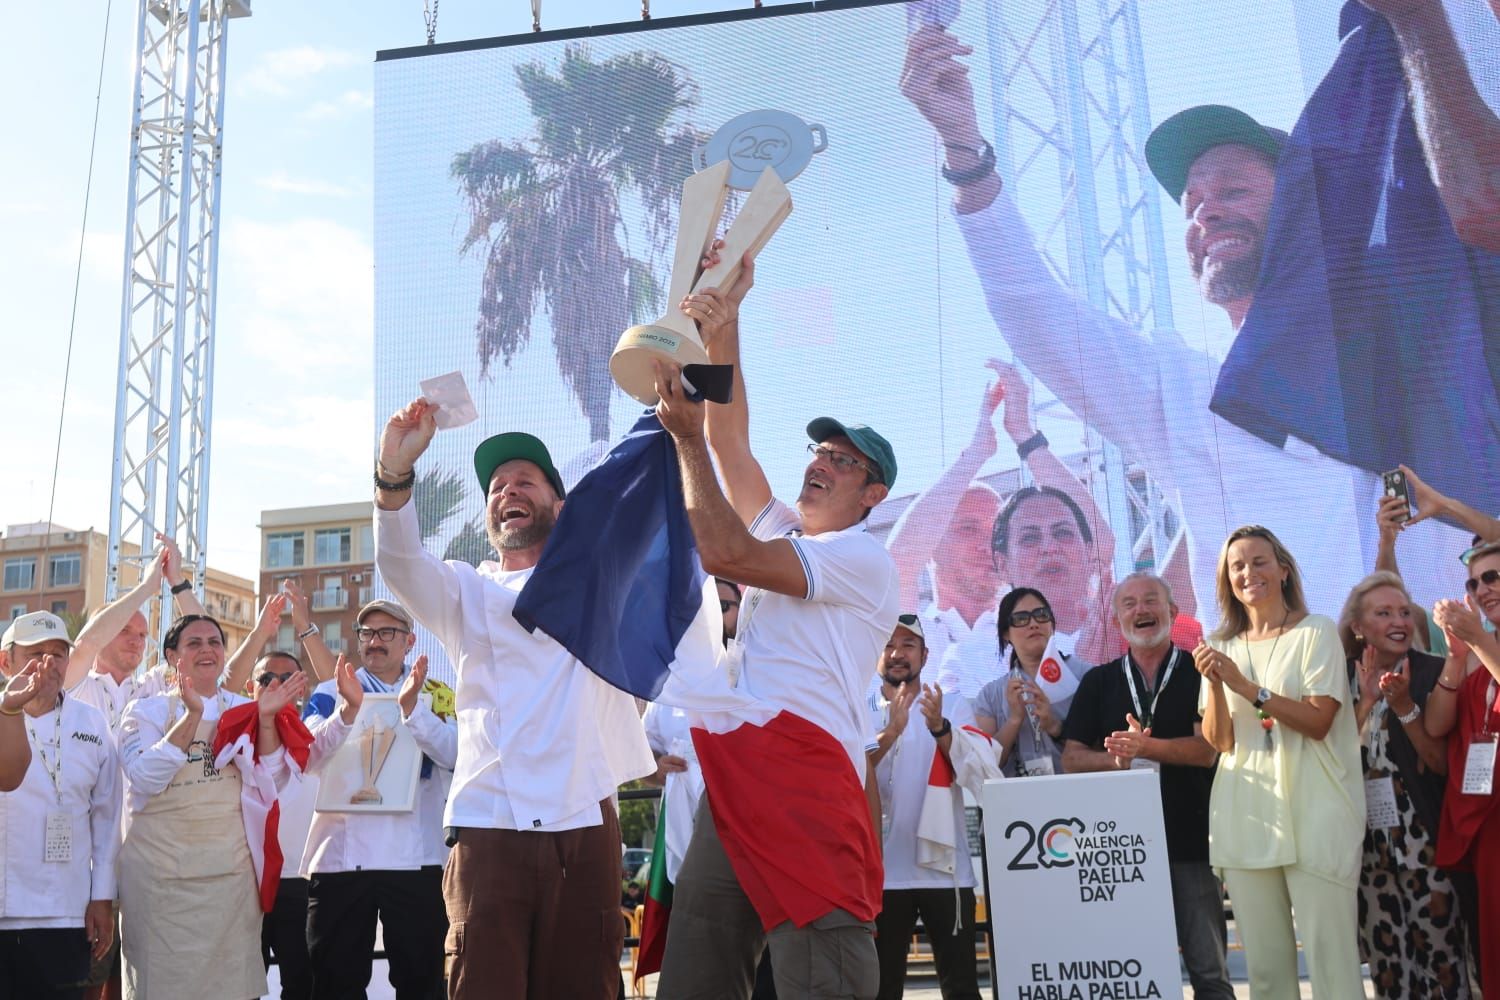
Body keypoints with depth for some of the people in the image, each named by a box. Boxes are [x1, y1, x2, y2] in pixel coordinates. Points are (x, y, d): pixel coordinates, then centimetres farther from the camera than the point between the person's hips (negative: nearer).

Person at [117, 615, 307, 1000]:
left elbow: (268, 780, -1)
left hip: (231, 872, 2)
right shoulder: (146, 711, 3)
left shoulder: (243, 710, 9)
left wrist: (266, 719, -15)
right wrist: (192, 716, -22)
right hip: (163, 875, -2)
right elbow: (145, 779, -14)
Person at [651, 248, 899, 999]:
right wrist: (723, 326, 9)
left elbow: (725, 553, -12)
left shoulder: (863, 560, -1)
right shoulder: (782, 532, 25)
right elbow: (732, 442, 16)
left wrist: (687, 437, -6)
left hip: (806, 791, -8)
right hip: (731, 787, 8)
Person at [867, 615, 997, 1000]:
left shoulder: (953, 707, 6)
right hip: (882, 871, 1)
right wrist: (891, 731, -24)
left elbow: (985, 775, -9)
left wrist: (940, 727, -24)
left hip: (944, 867, 0)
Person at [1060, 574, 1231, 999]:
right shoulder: (1098, 682, 11)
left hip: (1191, 841, -2)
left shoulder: (1199, 672, 3)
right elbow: (1072, 759, 7)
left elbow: (1208, 750, -8)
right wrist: (1117, 759, -12)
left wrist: (1146, 747, -23)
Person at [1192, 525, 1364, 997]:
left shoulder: (1316, 632, 0)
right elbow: (1220, 741, 5)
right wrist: (1214, 684, -11)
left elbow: (1318, 722, -10)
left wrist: (1246, 687, -17)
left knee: (1331, 955, -5)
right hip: (1246, 819, 4)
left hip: (1313, 816, -4)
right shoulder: (1222, 646, 11)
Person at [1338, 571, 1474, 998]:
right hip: (1366, 841, 3)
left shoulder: (1433, 673, -5)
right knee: (1386, 962, 10)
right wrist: (1366, 701, -13)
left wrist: (1403, 706, -19)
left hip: (1425, 839, -3)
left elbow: (1443, 765, -8)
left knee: (1440, 955, 0)